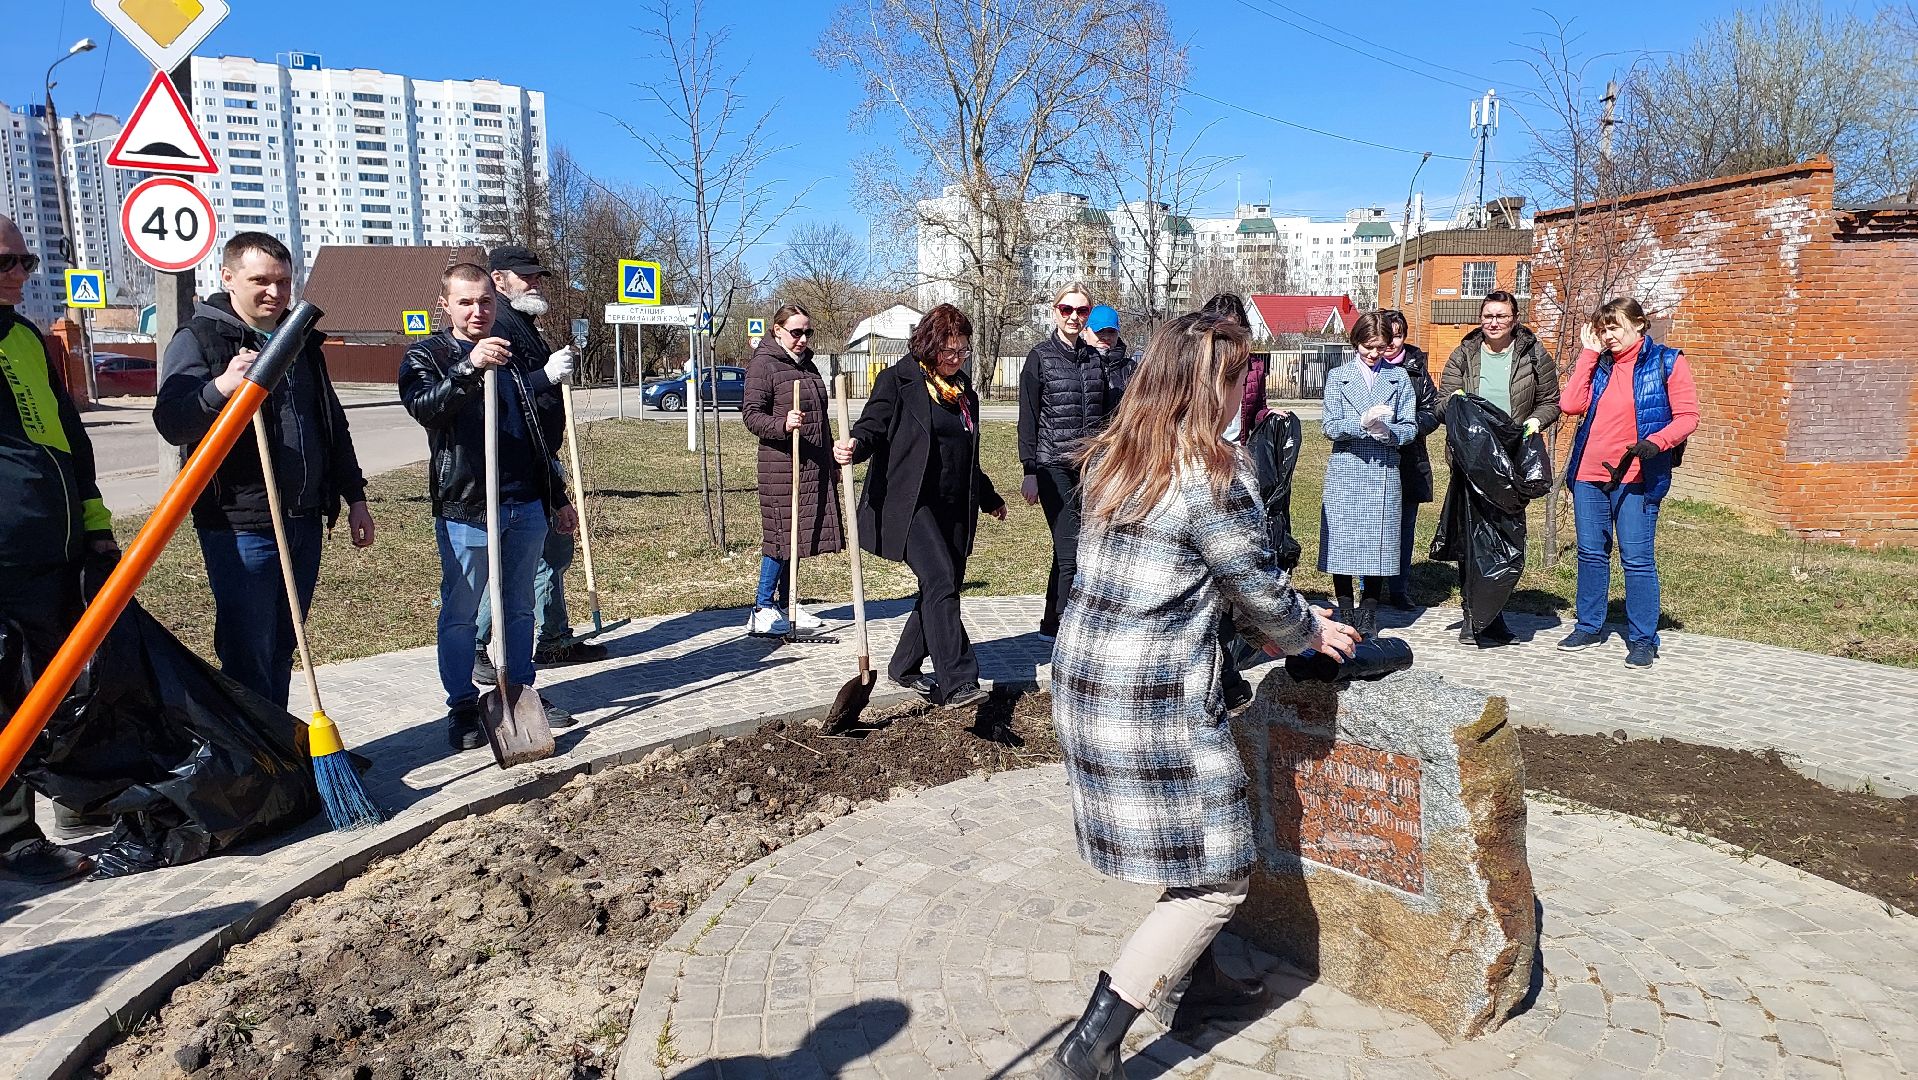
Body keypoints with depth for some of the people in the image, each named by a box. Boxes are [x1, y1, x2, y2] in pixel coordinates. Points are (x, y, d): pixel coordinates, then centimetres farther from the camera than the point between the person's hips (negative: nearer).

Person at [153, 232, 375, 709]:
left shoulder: (302, 340, 15)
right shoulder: (199, 339, -5)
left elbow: (333, 424, 22)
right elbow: (171, 423, -18)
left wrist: (354, 496, 18)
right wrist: (220, 387, -36)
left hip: (305, 521, 6)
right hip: (240, 525, -6)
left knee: (282, 651, 15)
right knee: (247, 656, -4)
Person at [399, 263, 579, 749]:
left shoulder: (518, 356, 16)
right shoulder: (427, 356, 1)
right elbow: (424, 406, -22)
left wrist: (558, 499, 20)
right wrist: (469, 369, -38)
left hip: (527, 506, 5)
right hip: (464, 508, -5)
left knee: (520, 608, 14)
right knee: (460, 613, 3)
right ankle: (462, 709, 12)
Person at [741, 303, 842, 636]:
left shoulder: (807, 365, 18)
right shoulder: (763, 365, -6)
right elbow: (751, 415, -12)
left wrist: (832, 463, 25)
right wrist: (783, 425, -31)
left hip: (815, 466, 8)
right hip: (781, 463, -8)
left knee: (799, 534, 10)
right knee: (782, 534, -8)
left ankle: (785, 605, 19)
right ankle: (762, 610, 0)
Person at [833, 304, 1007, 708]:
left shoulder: (963, 389, 18)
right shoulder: (898, 380, -3)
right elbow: (873, 425, -12)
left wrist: (989, 499, 37)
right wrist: (854, 446, -36)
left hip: (953, 508, 8)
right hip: (910, 503, -8)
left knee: (943, 586, 9)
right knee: (941, 581, -21)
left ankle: (905, 666, 27)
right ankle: (958, 682, -23)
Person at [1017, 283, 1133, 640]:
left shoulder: (1100, 354, 10)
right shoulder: (1040, 356, 0)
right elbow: (1028, 417, -2)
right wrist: (1029, 470, -5)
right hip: (1054, 466, -4)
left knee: (1069, 550, 10)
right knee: (1070, 550, -10)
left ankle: (1052, 624, 24)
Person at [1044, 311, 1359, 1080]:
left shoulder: (1113, 459, 7)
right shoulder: (1214, 479, -16)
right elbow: (1263, 591, -6)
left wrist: (1259, 621, 22)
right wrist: (1308, 632, 15)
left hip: (1084, 677, 9)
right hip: (1155, 699, -8)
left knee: (1190, 843, 26)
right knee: (1218, 875, 6)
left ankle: (1201, 983, 41)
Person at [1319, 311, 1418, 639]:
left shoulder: (1399, 377, 10)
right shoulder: (1338, 376, 6)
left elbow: (1410, 427, 5)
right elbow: (1330, 427, -2)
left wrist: (1388, 432, -16)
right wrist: (1362, 422, -19)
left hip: (1385, 471, 1)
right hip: (1346, 468, -1)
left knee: (1379, 542, 2)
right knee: (1342, 543, 0)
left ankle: (1369, 615, 14)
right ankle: (1345, 614, 11)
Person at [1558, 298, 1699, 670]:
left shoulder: (1666, 362, -1)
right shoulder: (1599, 364, 11)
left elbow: (1687, 417, -5)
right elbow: (1571, 404, -5)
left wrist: (1656, 443, -22)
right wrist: (1589, 352, -1)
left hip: (1636, 477, -5)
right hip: (1588, 475, 5)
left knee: (1636, 558, -2)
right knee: (1591, 553, 12)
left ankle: (1643, 640, 7)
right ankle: (1589, 626, 25)